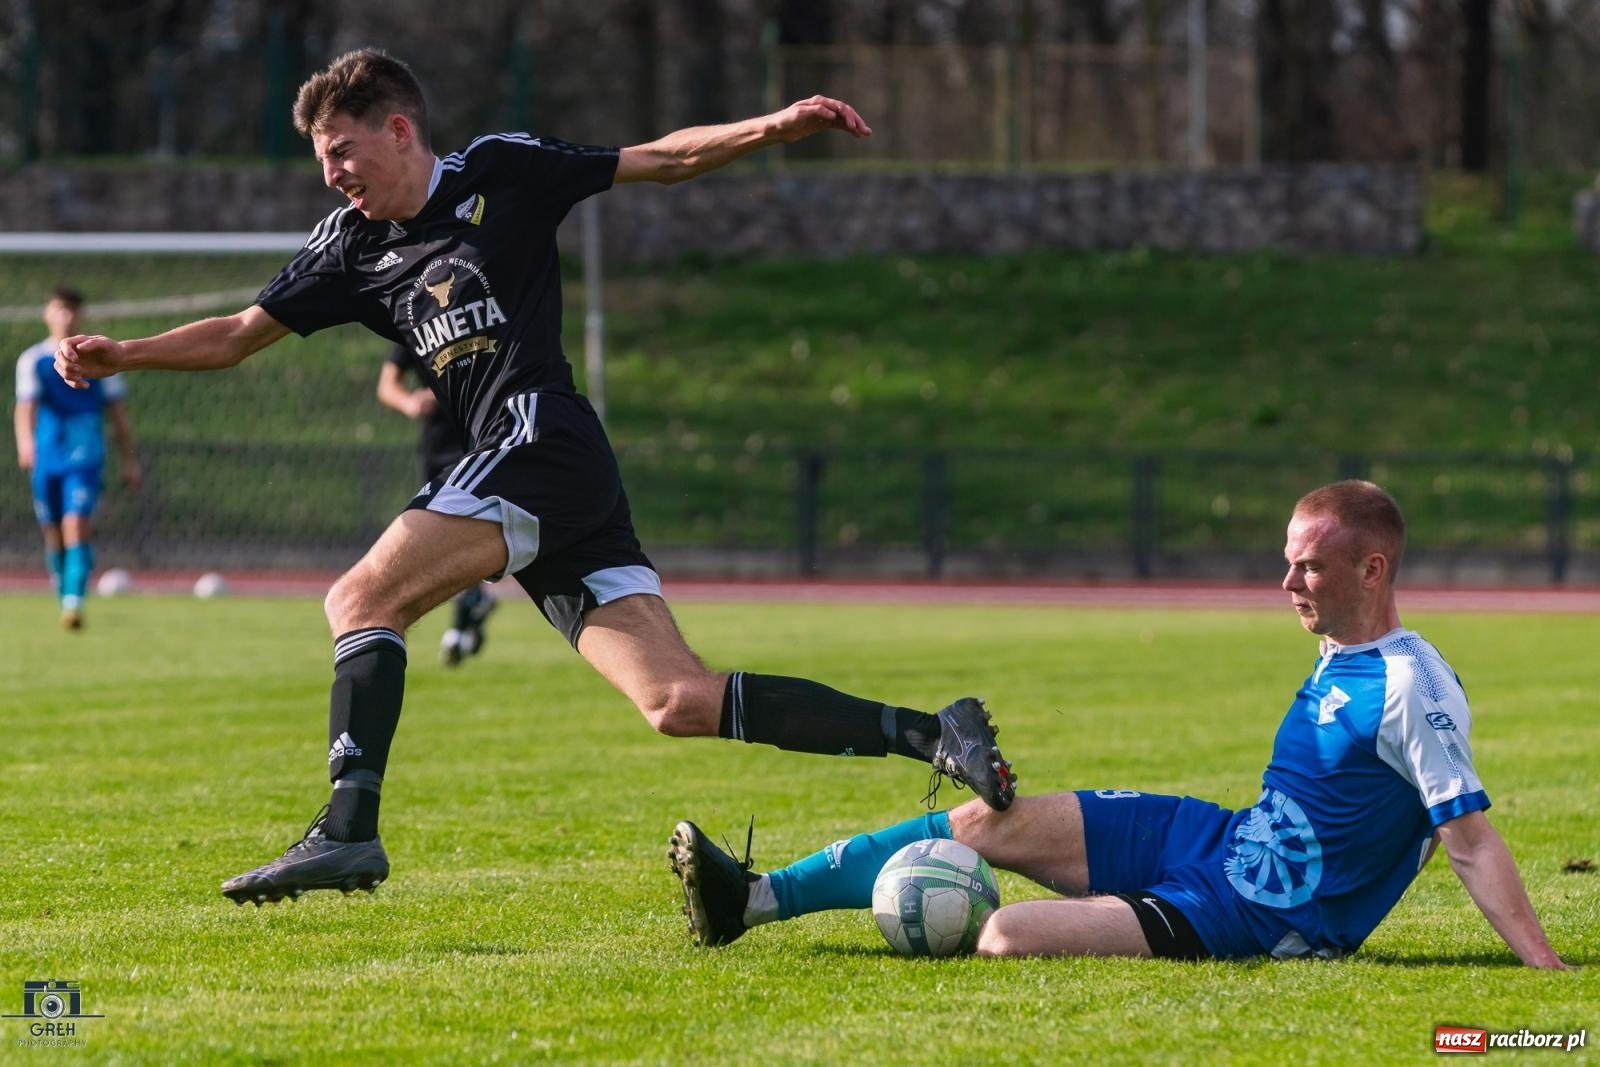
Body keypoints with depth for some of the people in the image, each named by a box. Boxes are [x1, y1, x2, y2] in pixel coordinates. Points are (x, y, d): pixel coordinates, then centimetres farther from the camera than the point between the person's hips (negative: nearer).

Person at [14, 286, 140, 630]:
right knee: (53, 534, 8)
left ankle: (74, 603, -25)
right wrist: (25, 443, -31)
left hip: (85, 456, -2)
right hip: (46, 457, 2)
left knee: (76, 527, -18)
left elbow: (117, 410, 10)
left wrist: (130, 459, 8)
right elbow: (26, 405, -11)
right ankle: (65, 601, 24)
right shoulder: (33, 359, 3)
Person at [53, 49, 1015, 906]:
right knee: (680, 704, -4)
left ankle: (348, 831, -24)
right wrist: (120, 355, 9)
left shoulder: (500, 173, 7)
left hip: (540, 436, -7)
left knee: (363, 600, -16)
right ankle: (929, 736, -5)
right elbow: (238, 336, 24)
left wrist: (772, 127, -5)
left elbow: (665, 159, 9)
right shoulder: (352, 247, 23)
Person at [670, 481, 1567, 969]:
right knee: (986, 822, 2)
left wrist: (1548, 966, -31)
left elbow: (1471, 838, -24)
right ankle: (751, 899, 7)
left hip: (1247, 921, -9)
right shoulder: (1340, 660, 8)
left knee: (1006, 937, -21)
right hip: (1204, 839, 9)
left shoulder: (1412, 688, -21)